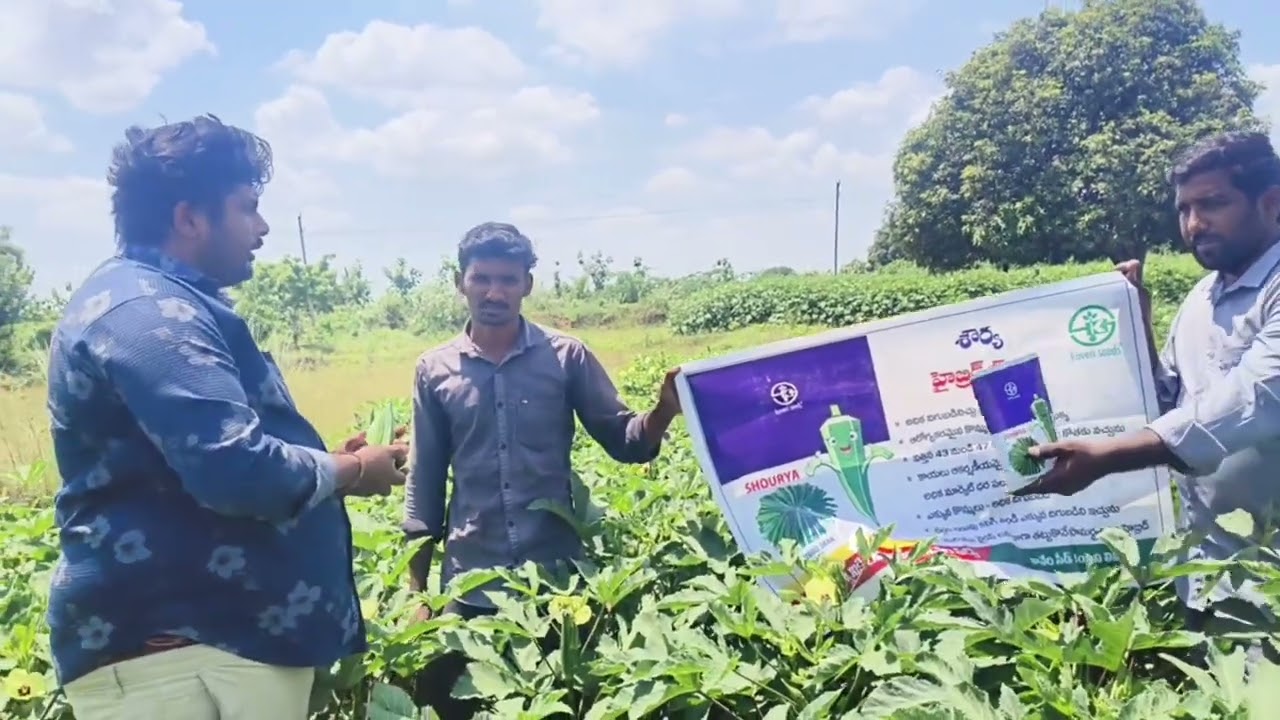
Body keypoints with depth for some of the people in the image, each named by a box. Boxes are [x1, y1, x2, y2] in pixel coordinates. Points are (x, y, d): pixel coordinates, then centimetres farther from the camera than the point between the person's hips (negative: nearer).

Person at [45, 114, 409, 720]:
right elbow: (239, 471, -29)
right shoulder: (149, 312, -19)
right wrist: (350, 471, -12)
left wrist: (327, 462, 11)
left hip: (211, 635, 10)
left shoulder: (162, 303, 16)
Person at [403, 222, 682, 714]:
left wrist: (663, 412, -22)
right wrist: (416, 590, 6)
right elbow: (425, 481, 7)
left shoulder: (567, 358, -2)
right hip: (471, 583, 1)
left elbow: (623, 442, 0)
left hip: (559, 576, 0)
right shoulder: (434, 371, 2)